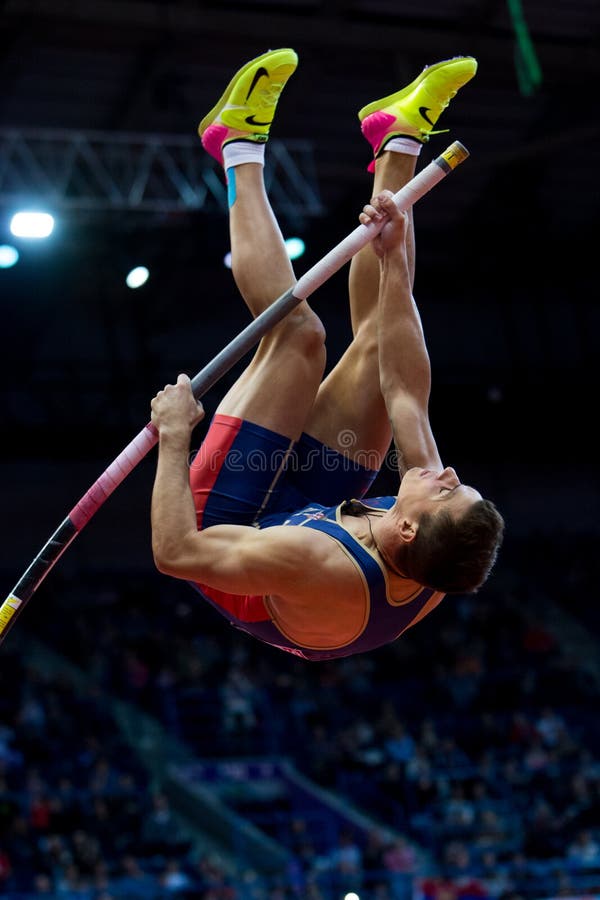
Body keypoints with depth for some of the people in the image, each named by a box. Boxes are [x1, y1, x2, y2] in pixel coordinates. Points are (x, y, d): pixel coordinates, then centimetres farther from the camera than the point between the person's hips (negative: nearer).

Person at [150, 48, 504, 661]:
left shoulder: (318, 570, -48)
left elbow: (175, 552, -39)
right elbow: (405, 391, -20)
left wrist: (173, 438, -29)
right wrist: (392, 264, -15)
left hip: (223, 515, -5)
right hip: (301, 510, 5)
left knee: (299, 333, -12)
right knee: (378, 342, -3)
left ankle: (240, 143, 8)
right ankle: (399, 138, 16)